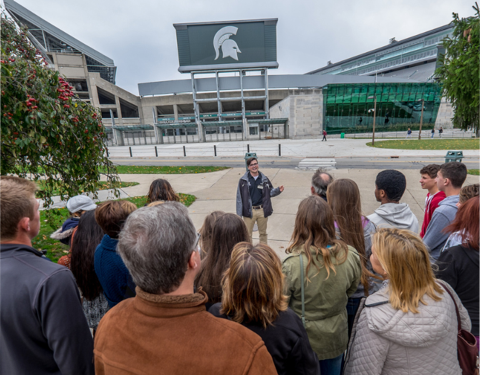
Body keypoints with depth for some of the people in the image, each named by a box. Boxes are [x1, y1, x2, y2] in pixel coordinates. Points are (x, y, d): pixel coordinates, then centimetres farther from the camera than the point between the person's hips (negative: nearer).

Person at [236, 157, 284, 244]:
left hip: (262, 210, 3)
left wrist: (278, 190, -11)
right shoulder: (243, 180, -6)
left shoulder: (264, 179, 2)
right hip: (249, 211, -2)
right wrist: (239, 214, -5)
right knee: (247, 234, 8)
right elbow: (239, 198, -4)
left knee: (263, 233, 18)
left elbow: (270, 192, 11)